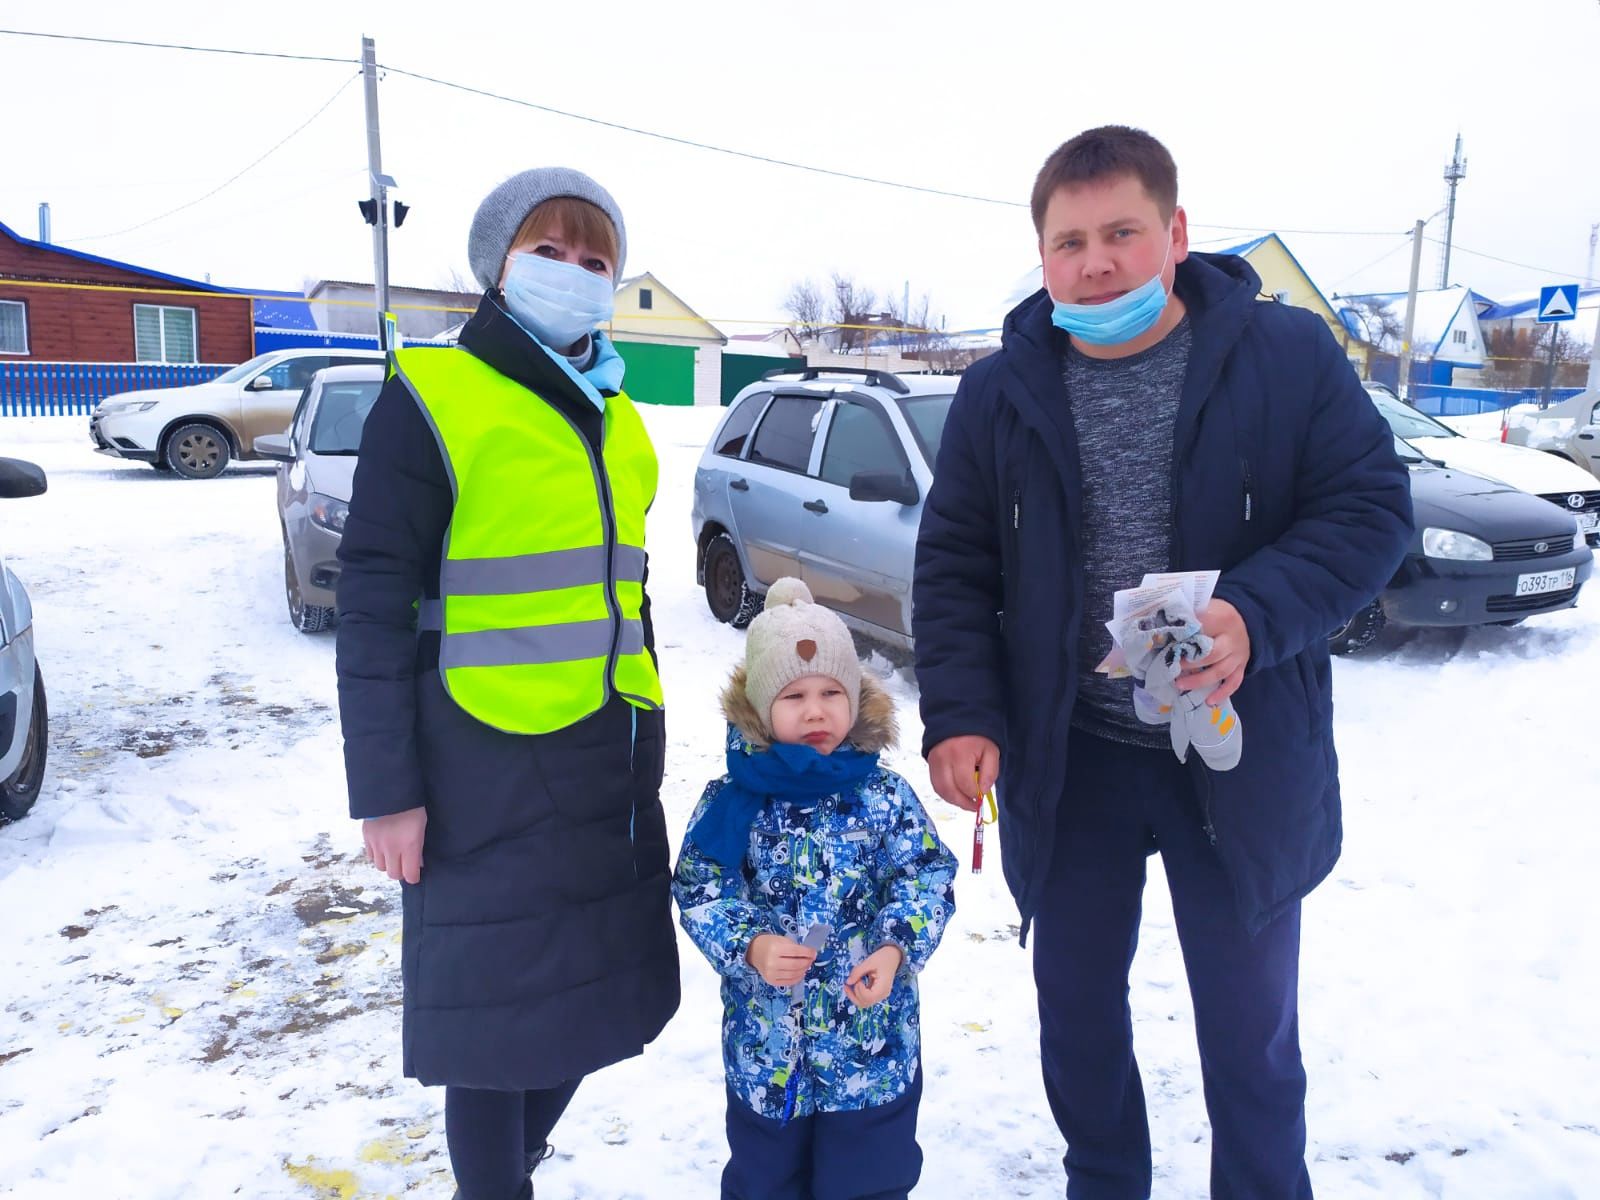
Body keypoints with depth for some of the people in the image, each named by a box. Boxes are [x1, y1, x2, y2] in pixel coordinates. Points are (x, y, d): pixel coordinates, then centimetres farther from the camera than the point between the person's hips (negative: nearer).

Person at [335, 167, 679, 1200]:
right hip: (487, 769, -6)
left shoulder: (613, 411, 11)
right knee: (496, 1010, 5)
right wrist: (385, 789, -14)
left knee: (587, 996, 16)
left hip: (611, 765, 7)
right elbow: (373, 606, -11)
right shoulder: (433, 398, -9)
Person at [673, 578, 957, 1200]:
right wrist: (750, 946, -23)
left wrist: (896, 950, -23)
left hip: (874, 1036, 0)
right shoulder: (732, 800, -9)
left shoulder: (884, 797, -8)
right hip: (765, 1038, 1)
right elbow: (699, 890, -8)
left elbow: (927, 880, -8)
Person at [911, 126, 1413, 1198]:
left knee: (1251, 1029, 15)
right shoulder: (999, 394, 0)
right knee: (1077, 1012, 19)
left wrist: (1257, 615, -25)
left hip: (1242, 764, -2)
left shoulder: (1289, 356, -6)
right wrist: (959, 713, -12)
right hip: (1065, 760, 2)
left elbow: (1371, 507, -7)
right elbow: (953, 566, 1)